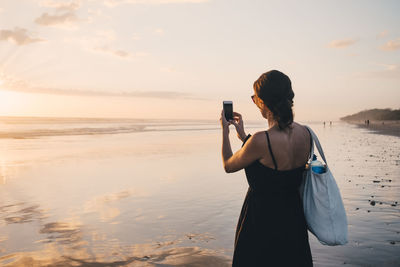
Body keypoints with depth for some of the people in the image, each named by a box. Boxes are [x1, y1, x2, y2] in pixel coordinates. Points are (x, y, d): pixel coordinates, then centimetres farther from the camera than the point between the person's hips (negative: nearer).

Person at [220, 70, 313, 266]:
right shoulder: (304, 133, -6)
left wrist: (225, 130, 5)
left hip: (263, 225, -6)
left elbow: (228, 166, -9)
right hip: (293, 219, 7)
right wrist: (244, 136, 16)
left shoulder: (261, 141, -28)